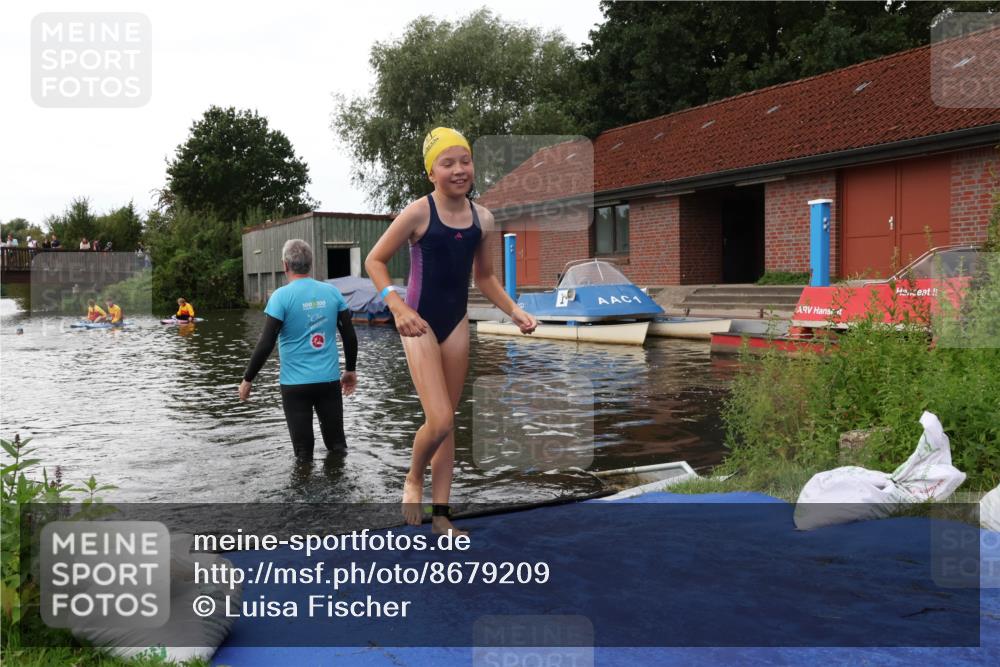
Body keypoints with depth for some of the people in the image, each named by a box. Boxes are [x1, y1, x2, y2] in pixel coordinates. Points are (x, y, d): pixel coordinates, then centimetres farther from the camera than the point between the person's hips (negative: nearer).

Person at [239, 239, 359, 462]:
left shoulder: (281, 296, -10)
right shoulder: (332, 292, 1)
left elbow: (266, 344, -12)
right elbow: (350, 336, 5)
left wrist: (247, 379, -1)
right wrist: (351, 370, 18)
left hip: (296, 383, -3)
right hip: (330, 380, 3)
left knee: (304, 454, 6)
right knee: (337, 446, 16)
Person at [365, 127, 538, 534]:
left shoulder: (482, 218, 2)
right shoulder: (418, 213, -13)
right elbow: (374, 261, -8)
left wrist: (513, 310, 2)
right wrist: (398, 307, -21)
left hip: (457, 323, 5)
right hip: (420, 324, -5)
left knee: (448, 421, 10)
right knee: (439, 421, -13)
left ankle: (441, 514, 20)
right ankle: (413, 478, 19)